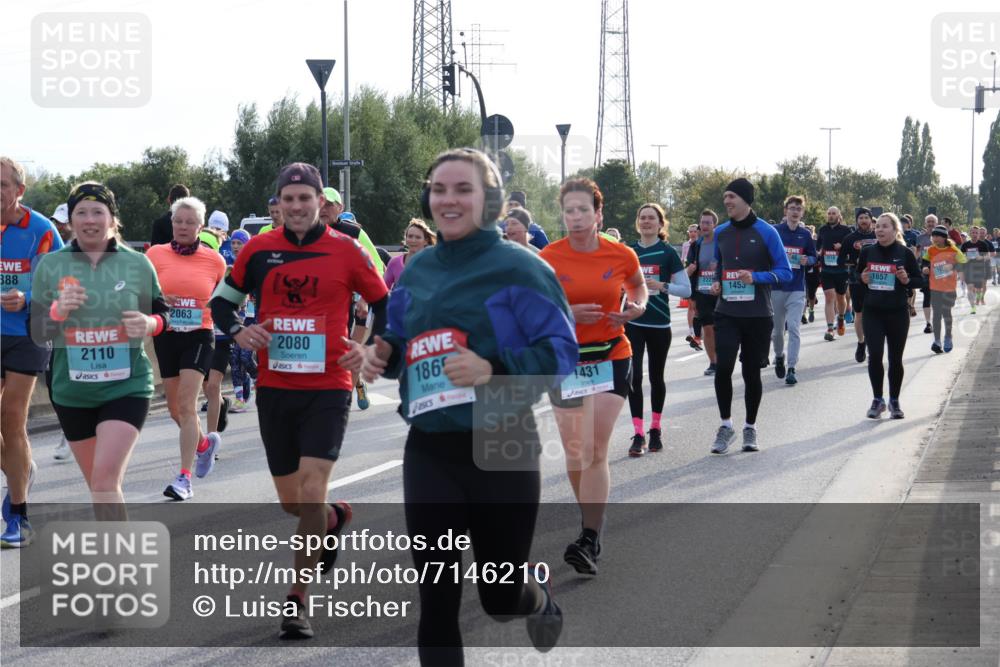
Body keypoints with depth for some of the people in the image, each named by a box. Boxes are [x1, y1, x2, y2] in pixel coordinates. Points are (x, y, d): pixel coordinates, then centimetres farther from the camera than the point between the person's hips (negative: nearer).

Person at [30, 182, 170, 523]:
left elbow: (162, 313, 9)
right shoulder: (50, 265, 0)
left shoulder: (137, 264, -2)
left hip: (127, 387, -3)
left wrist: (150, 324, -15)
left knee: (106, 479, -18)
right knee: (96, 483, 15)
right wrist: (57, 311, -21)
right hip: (71, 391, 3)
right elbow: (36, 331, 1)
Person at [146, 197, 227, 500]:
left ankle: (185, 477, -14)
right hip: (165, 336, 3)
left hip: (199, 336, -3)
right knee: (175, 407, 13)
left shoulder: (214, 259, 1)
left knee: (187, 405, -14)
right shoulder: (155, 254, 2)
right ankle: (205, 442, 44)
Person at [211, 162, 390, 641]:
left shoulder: (346, 251, -3)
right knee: (291, 502, 11)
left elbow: (385, 303, 7)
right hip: (274, 388, 3)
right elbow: (222, 300, 13)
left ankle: (297, 601, -4)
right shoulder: (258, 250, 2)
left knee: (311, 492, -15)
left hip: (328, 389, -3)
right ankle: (336, 518, 47)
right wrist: (239, 333, -7)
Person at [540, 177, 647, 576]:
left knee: (596, 451, -10)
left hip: (611, 358, -1)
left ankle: (590, 542, -12)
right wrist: (566, 313, -18)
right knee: (575, 452, 7)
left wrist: (637, 307, -4)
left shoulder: (622, 256, -4)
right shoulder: (548, 259, -7)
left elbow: (637, 285, 18)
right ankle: (591, 521, 30)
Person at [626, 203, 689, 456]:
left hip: (659, 324, -1)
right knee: (634, 377, -8)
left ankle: (655, 428, 26)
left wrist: (662, 285, -18)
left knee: (656, 377, 10)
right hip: (633, 323, 1)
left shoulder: (668, 253, -3)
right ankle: (638, 434, -4)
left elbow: (686, 289, -5)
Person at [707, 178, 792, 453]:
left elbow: (785, 272, -7)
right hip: (727, 314, 2)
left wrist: (755, 277, -21)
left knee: (751, 372, 6)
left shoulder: (766, 232, -7)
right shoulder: (720, 233, 7)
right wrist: (716, 282, 3)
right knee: (723, 367, -13)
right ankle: (726, 425, 3)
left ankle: (750, 428, 23)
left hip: (758, 315, -2)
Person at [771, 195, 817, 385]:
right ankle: (779, 357, 36)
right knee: (777, 329, 10)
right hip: (776, 287, 0)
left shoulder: (805, 234, 5)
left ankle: (791, 368, -10)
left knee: (793, 328, -11)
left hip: (797, 289, 0)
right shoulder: (774, 231, 0)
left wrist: (807, 260, -7)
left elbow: (813, 257, 13)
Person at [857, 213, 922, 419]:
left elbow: (919, 280, 3)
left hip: (898, 312, -1)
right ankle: (878, 399, 8)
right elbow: (858, 274, 17)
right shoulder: (867, 252, 3)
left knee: (895, 359, 7)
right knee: (874, 356, -7)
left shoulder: (904, 253, -4)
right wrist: (862, 279, -6)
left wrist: (906, 280, -17)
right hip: (872, 312, 1)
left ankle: (894, 401, 21)